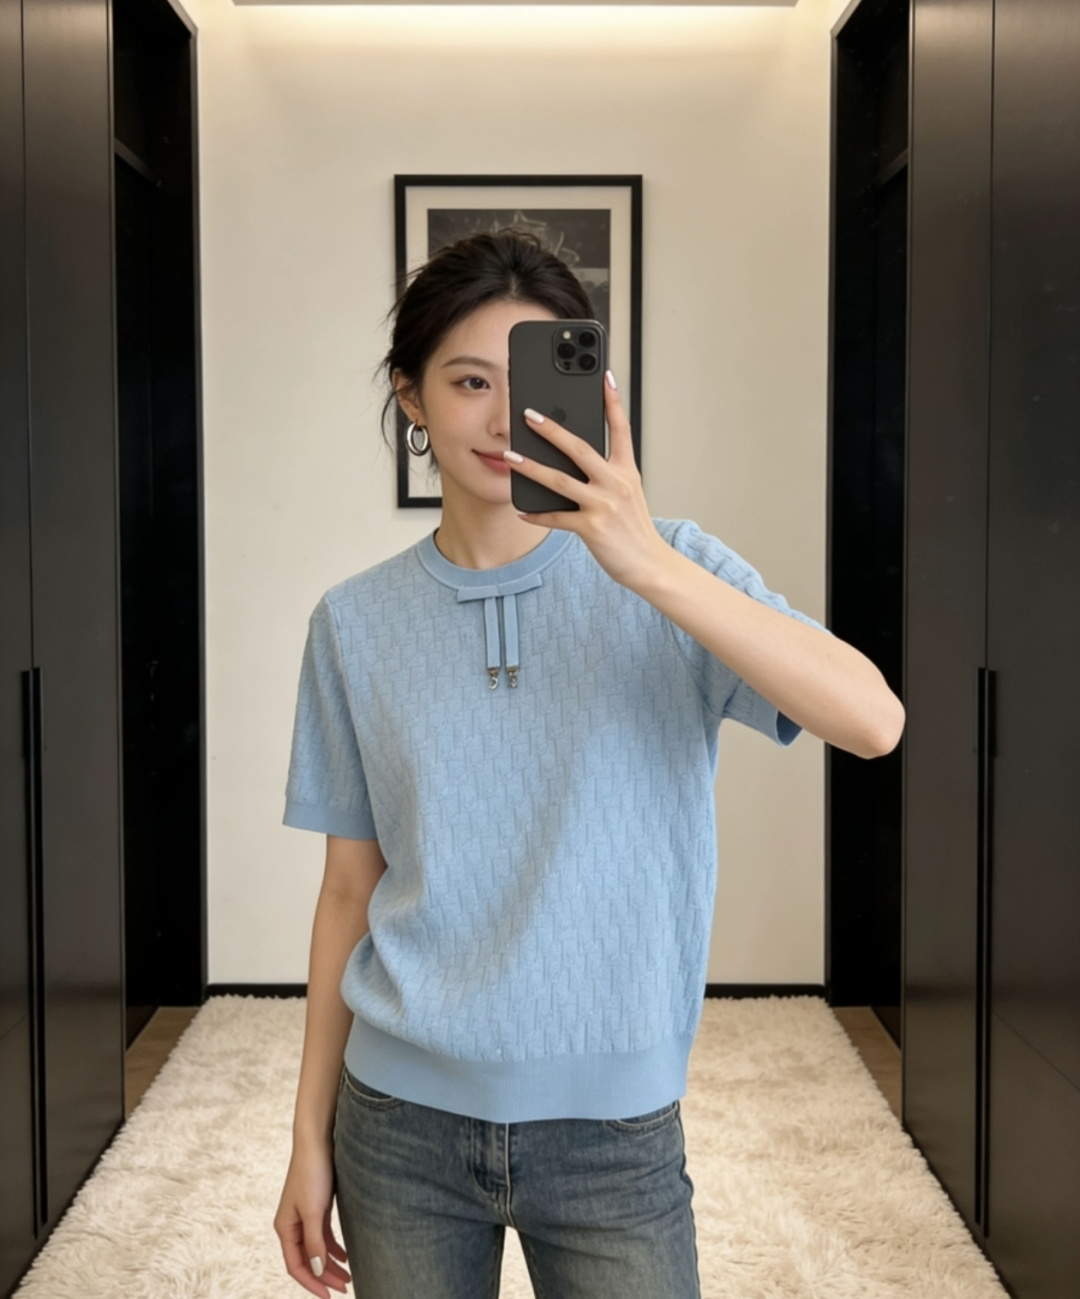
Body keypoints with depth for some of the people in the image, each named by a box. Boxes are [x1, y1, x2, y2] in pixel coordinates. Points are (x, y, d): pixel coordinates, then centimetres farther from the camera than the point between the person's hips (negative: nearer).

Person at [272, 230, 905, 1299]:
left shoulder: (669, 572, -6)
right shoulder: (356, 623, 0)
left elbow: (874, 722, -21)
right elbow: (350, 890, 4)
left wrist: (650, 566, -29)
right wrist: (311, 1133, 6)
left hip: (614, 1129, -1)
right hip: (404, 1125, 2)